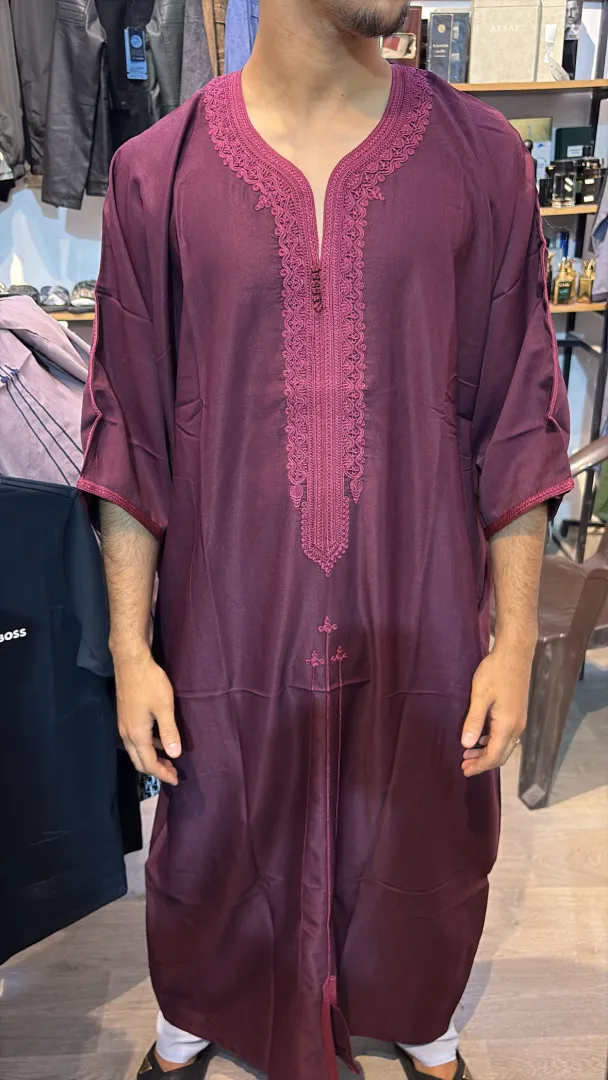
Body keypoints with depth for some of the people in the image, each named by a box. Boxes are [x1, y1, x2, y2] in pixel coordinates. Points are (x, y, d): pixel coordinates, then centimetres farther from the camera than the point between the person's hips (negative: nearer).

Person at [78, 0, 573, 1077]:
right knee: (214, 846, 21)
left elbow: (517, 422, -1)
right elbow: (129, 433, -2)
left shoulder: (482, 158, -3)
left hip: (420, 617, 1)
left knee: (423, 847, 22)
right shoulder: (158, 172, -4)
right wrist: (130, 649, -2)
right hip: (231, 617, 0)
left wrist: (516, 638, -2)